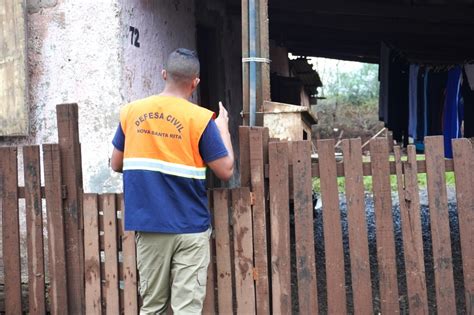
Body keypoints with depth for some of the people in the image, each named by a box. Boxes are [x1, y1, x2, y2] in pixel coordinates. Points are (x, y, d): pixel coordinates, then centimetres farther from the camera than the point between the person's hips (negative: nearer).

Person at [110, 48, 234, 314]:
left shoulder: (131, 112, 3)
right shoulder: (200, 118, -9)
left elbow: (116, 164, 11)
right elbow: (226, 171, -5)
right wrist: (223, 128, 8)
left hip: (148, 225, 4)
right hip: (190, 227, -3)